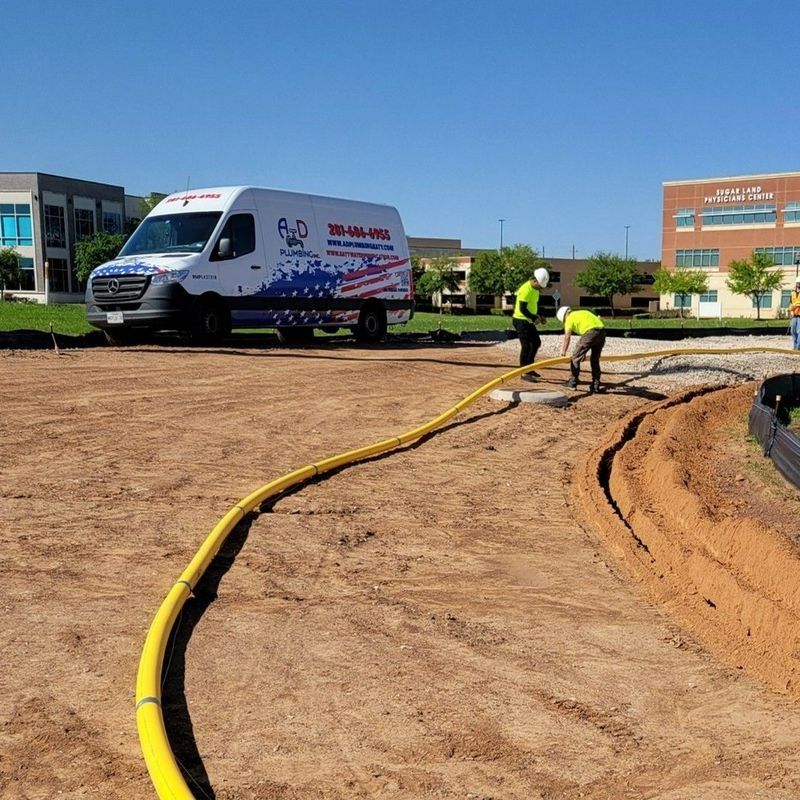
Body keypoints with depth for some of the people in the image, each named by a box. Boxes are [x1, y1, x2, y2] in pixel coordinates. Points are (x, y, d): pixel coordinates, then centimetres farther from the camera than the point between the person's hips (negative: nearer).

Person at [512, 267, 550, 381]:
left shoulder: (535, 289, 8)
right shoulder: (525, 290, -22)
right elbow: (522, 309, -24)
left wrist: (537, 316, 4)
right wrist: (534, 318, -20)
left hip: (529, 321, 10)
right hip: (521, 320, -10)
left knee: (536, 342, 15)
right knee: (526, 346, -9)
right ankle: (524, 373, -4)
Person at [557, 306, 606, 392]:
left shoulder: (570, 318, 11)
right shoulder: (583, 312, 33)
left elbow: (567, 339, 9)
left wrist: (563, 353, 19)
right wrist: (584, 352, 35)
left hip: (591, 332, -7)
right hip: (602, 331, 7)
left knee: (576, 357, 7)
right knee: (595, 359, 19)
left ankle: (572, 383, 12)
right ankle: (595, 385, 20)